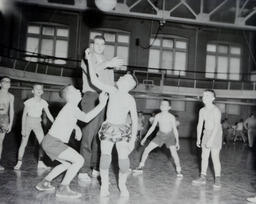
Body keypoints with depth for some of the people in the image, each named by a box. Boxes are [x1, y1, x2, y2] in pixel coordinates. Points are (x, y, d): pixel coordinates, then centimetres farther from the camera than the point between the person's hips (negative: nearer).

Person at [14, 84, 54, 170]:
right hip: (28, 122, -3)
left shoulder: (43, 103, -6)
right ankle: (19, 162, 15)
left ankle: (40, 163, 8)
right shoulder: (29, 102, -14)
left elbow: (49, 115, 0)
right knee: (23, 143, -1)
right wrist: (23, 128, -13)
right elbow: (24, 115, -10)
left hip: (37, 124, 3)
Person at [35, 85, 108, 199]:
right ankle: (63, 189, -8)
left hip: (50, 142, 10)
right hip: (52, 143, -10)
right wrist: (101, 104, -32)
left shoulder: (71, 107, 14)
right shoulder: (71, 107, -16)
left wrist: (76, 128, 25)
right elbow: (86, 118, -34)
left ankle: (44, 183, 27)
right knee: (79, 160, -12)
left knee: (68, 164, 23)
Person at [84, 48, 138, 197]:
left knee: (124, 157, -15)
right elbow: (94, 80, 0)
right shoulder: (113, 90, 4)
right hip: (108, 128, 2)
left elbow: (135, 121, -3)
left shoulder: (130, 99, -3)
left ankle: (122, 184, 9)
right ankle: (104, 185, 3)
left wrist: (133, 139, -9)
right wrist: (90, 59, -2)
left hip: (122, 130, -2)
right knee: (105, 154, -14)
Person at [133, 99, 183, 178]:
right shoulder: (157, 116, -9)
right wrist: (145, 138, 1)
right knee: (146, 149, -4)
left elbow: (175, 129, -8)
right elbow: (152, 127, 0)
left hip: (170, 136, -3)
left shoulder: (171, 117, -16)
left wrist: (177, 141, -12)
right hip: (160, 135, 3)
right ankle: (140, 167, 12)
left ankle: (179, 171, 6)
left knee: (174, 154, -17)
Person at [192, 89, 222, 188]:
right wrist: (198, 139, 8)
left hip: (216, 134, -6)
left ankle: (217, 179, 7)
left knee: (215, 157, -6)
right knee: (204, 156, 8)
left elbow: (216, 126, -23)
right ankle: (203, 177, 17)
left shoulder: (216, 110, -18)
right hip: (206, 133, 6)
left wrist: (210, 140, -27)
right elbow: (200, 125, 9)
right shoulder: (202, 110, 3)